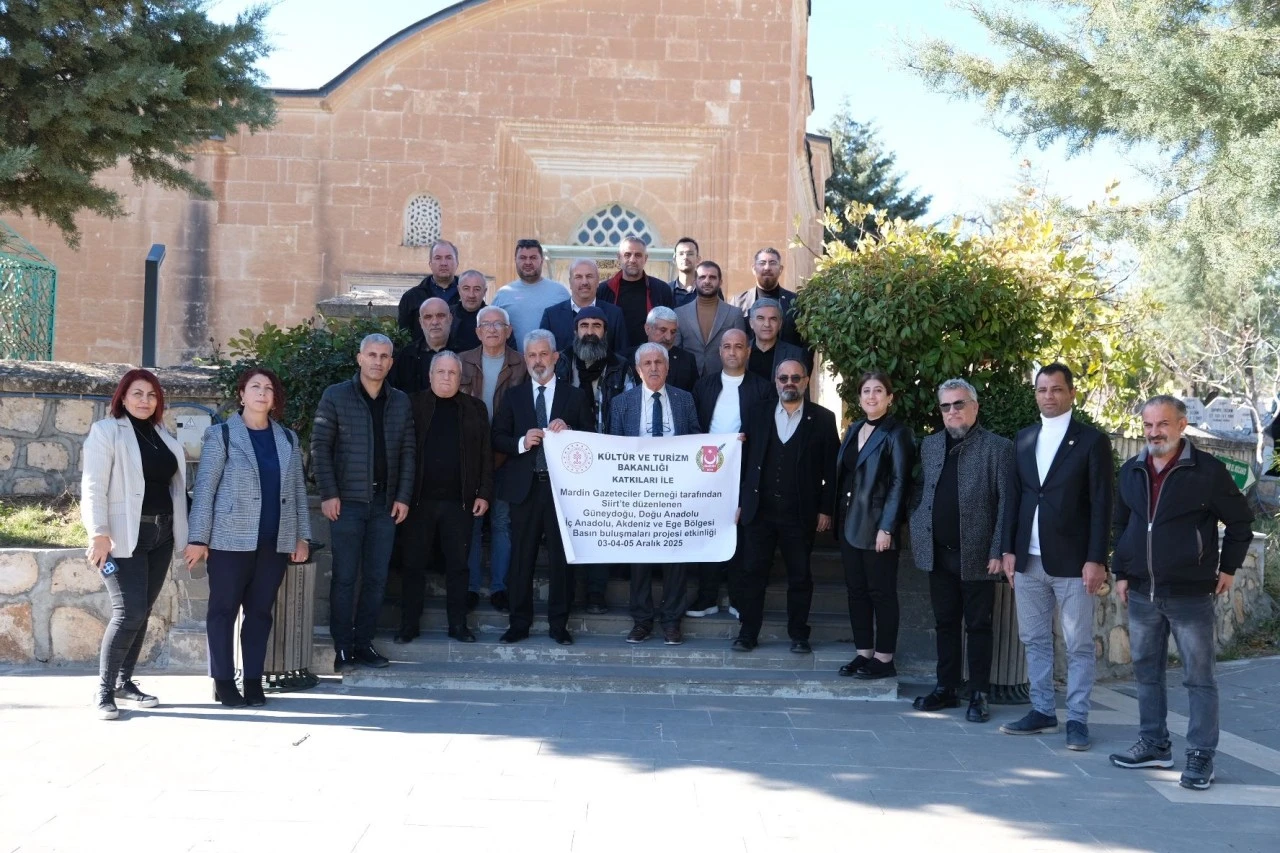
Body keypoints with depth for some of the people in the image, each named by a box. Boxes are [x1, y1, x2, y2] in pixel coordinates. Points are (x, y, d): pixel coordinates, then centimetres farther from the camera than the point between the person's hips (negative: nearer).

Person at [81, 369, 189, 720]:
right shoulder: (106, 431, -4)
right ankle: (104, 689, -2)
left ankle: (124, 682, 19)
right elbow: (93, 487, -11)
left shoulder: (163, 436, 15)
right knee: (129, 612, -12)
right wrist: (99, 534, -20)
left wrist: (178, 532, 11)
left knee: (142, 612, 9)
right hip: (124, 536, -6)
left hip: (160, 534, 6)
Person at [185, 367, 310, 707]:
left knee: (260, 611, 8)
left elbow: (298, 489, 14)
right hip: (231, 539, -4)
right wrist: (198, 538, -9)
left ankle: (253, 681, 14)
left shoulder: (288, 439, 12)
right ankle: (224, 682, 9)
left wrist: (302, 536, 9)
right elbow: (204, 488, -4)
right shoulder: (221, 435, 0)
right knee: (224, 610, 2)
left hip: (275, 541, 4)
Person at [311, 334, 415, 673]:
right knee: (344, 577, -1)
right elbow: (320, 447, -4)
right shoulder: (336, 396, -1)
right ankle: (342, 647, 5)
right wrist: (328, 494, -10)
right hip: (347, 501, -4)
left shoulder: (400, 401, 10)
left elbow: (407, 452, 10)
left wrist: (403, 497, 2)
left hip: (385, 503, 4)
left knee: (377, 578, 5)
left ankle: (363, 642, 14)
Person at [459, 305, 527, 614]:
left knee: (502, 522, 4)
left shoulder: (522, 366, 1)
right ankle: (471, 586, 12)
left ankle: (498, 587, 11)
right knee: (471, 522, 5)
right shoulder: (462, 362, 5)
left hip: (506, 456, -1)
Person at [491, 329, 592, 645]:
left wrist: (568, 432, -13)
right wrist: (521, 443, -12)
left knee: (561, 557, 2)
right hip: (525, 487, 1)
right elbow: (497, 439, 6)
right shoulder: (513, 396, 10)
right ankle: (519, 622, 12)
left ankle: (559, 624, 10)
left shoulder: (574, 396, 7)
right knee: (522, 557, 4)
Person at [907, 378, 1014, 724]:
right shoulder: (930, 445, 11)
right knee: (945, 623, 12)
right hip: (938, 553, 5)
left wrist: (999, 552, -14)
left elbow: (1007, 503, -9)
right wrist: (917, 535, 7)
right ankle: (945, 689, 20)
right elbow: (919, 492, 17)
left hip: (976, 554, -5)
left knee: (978, 626, 3)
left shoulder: (997, 448, -5)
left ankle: (978, 695, 10)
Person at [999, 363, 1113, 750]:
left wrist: (1096, 559, -12)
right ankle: (1042, 711, 20)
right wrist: (1009, 549, 7)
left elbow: (1101, 505, -7)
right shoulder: (1023, 439, 11)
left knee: (1078, 645, 1)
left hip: (1072, 561, -5)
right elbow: (1016, 497, 13)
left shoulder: (1092, 441, -4)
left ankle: (1077, 719, 7)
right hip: (1029, 560, 5)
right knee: (1035, 640, 11)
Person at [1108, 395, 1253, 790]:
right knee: (1146, 671, 12)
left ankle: (1201, 757, 2)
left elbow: (1241, 521, 1)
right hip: (1142, 594, 5)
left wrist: (1228, 568, 0)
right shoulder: (1130, 472, 6)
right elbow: (1120, 525, 17)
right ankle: (1154, 744, 23)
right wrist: (1122, 573, 12)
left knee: (1198, 676, -2)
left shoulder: (1208, 471, -8)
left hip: (1190, 594, -5)